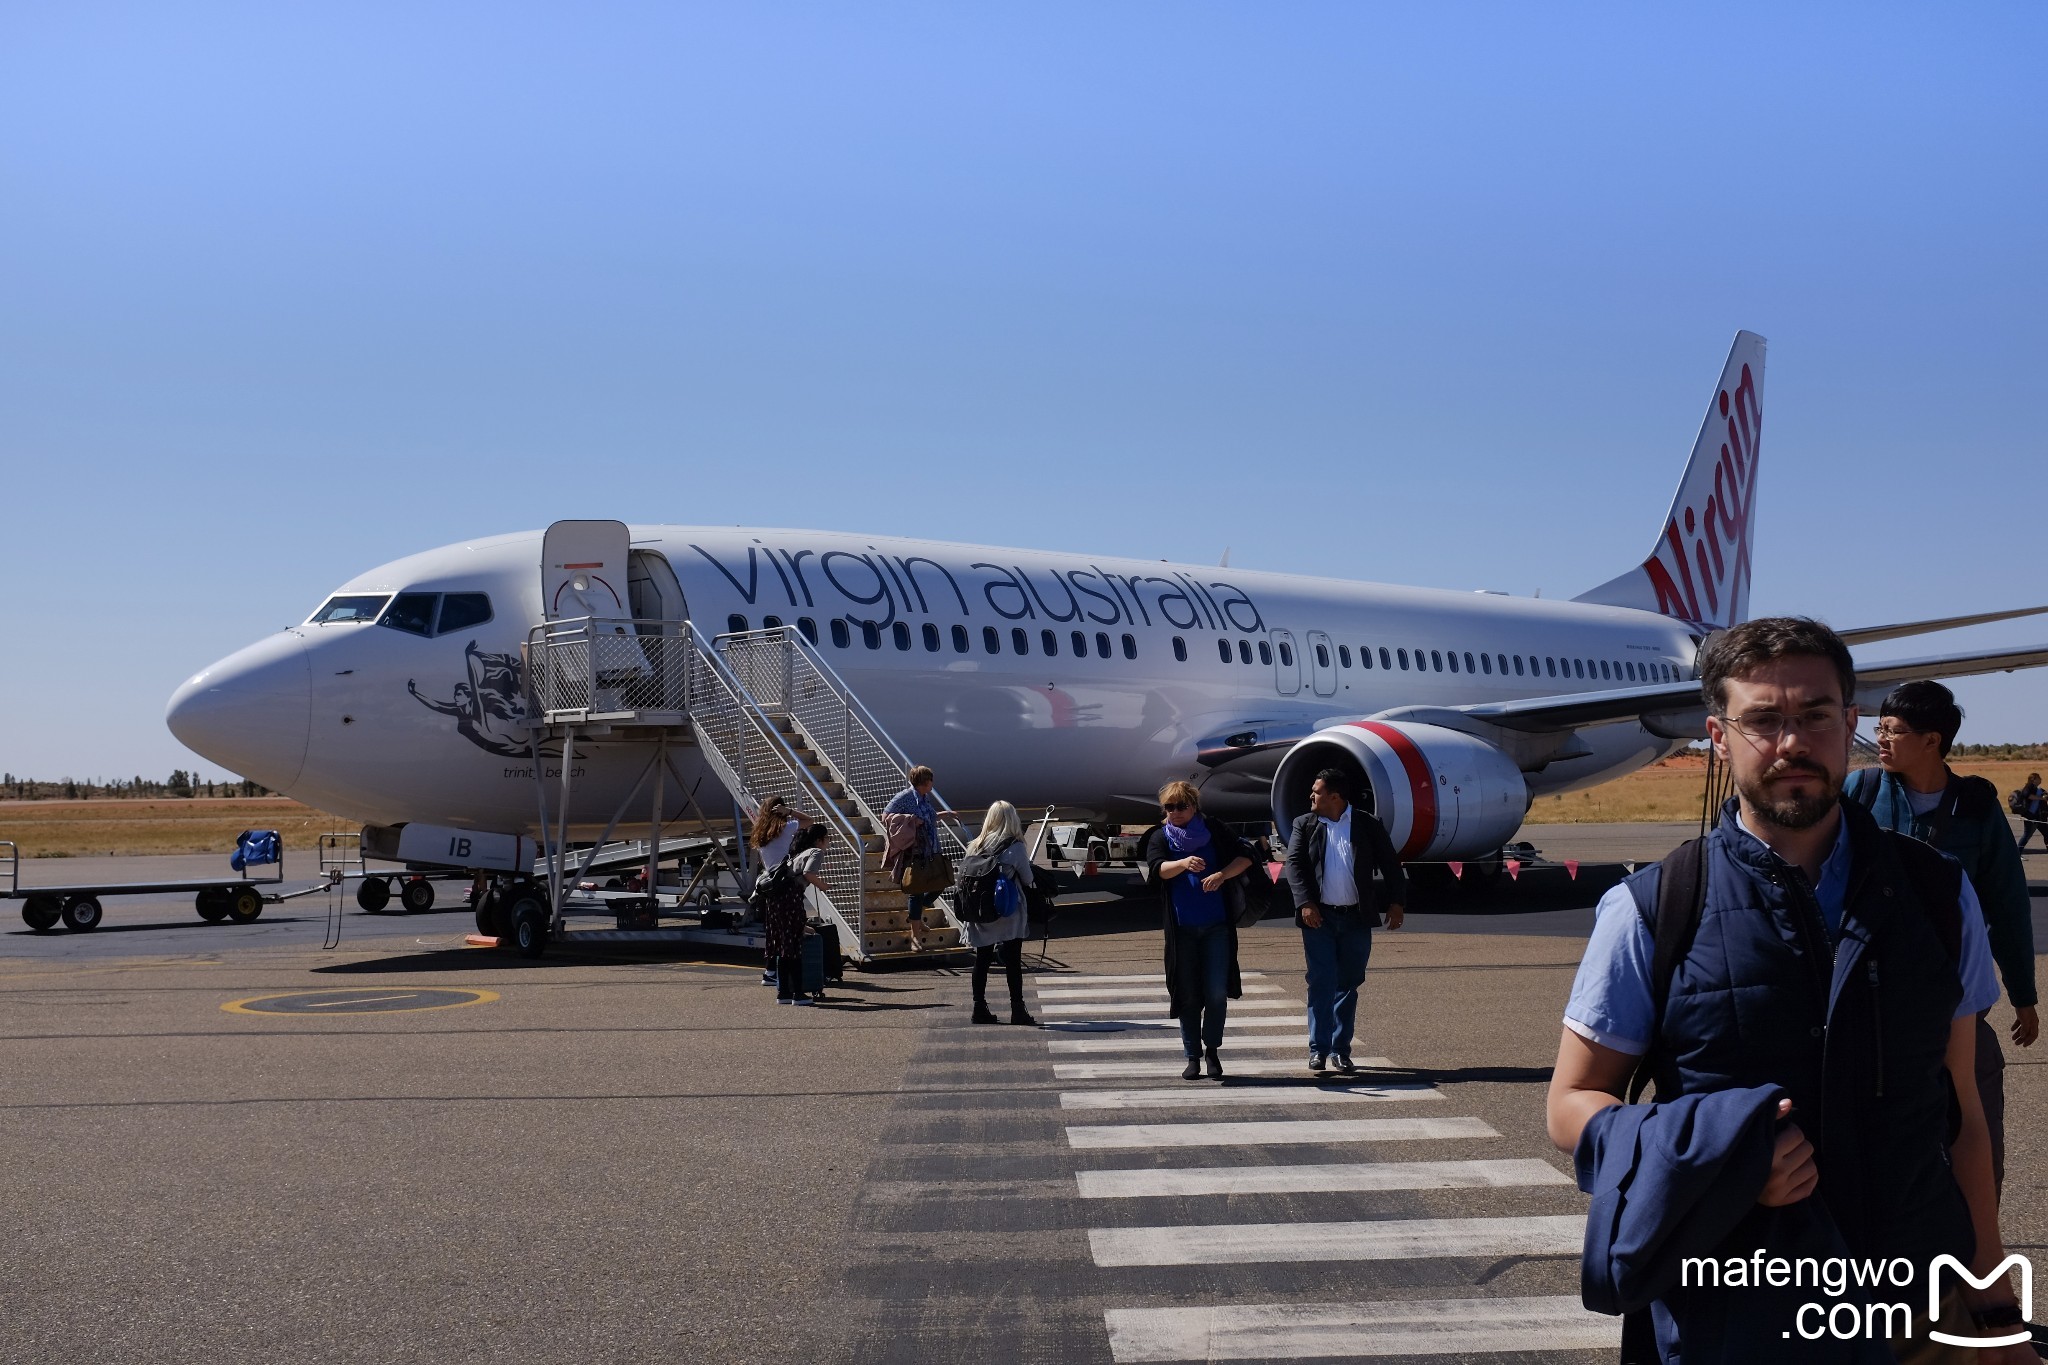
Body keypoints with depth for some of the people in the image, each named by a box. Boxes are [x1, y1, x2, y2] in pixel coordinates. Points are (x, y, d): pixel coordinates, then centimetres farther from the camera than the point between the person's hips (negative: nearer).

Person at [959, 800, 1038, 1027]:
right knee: (1013, 962, 2)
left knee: (982, 960, 11)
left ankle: (979, 1008, 14)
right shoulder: (1015, 847, -9)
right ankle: (1017, 1010, 3)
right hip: (1010, 915, -4)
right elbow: (1027, 879, -2)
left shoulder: (977, 846, 2)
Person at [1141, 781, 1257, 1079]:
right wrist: (1184, 863, -34)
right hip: (1181, 929, 0)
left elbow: (1245, 855, 2)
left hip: (1217, 926, 0)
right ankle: (1193, 1057, 14)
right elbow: (1156, 868, -14)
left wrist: (1222, 874, -16)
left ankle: (1212, 1050, 12)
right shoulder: (1160, 837, 4)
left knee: (1217, 992, -5)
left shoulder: (1213, 831, 6)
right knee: (1187, 996, 4)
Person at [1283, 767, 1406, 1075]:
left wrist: (1396, 902, -5)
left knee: (1348, 985, 6)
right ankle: (1319, 1049, 1)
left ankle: (1340, 1050, 14)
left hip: (1356, 919, 1)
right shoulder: (1304, 825, 5)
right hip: (1319, 917, 0)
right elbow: (1294, 864, -3)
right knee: (1321, 982, -4)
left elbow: (1390, 865, 4)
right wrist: (1305, 903, -15)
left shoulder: (1368, 825, 3)